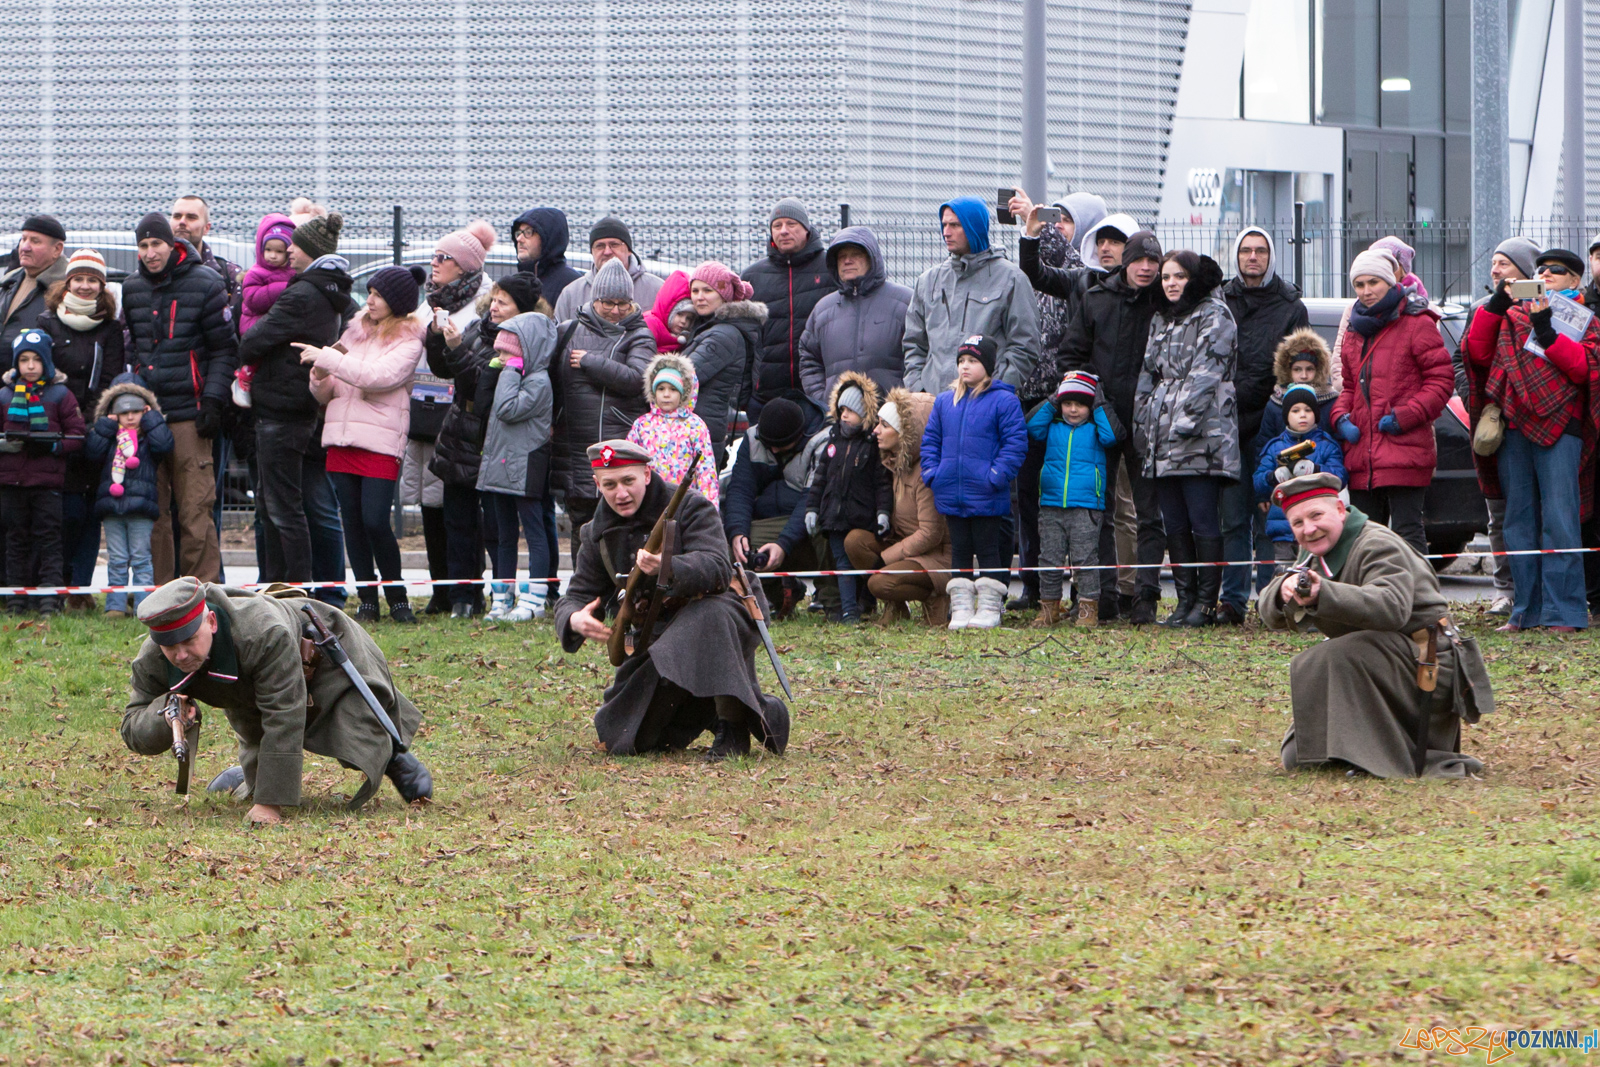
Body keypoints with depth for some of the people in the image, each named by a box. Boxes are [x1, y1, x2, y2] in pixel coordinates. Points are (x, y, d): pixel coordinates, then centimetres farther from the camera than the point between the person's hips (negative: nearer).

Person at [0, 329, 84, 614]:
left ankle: (50, 597, -4)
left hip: (47, 480, -3)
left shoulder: (60, 395, 3)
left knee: (48, 537, -4)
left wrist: (52, 445, -15)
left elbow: (76, 436, 1)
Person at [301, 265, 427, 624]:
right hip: (341, 439, 6)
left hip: (380, 441, -5)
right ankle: (367, 598, 12)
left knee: (375, 521, -12)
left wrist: (326, 358, -14)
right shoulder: (356, 331, 16)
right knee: (352, 521, 4)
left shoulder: (408, 341, -1)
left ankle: (396, 597, 3)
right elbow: (326, 393, 19)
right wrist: (321, 380, -5)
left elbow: (379, 376, -19)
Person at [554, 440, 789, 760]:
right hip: (650, 642, 6)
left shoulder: (689, 508, -11)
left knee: (709, 616, -42)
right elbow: (576, 596, 6)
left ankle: (734, 726, -29)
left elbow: (718, 569, -27)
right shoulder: (599, 534, 6)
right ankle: (707, 713, 17)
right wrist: (574, 620, -22)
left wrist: (667, 568, -48)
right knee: (616, 738, -6)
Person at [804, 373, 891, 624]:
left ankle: (866, 603, 19)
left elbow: (883, 481, -5)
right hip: (835, 516, 4)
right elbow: (819, 478, 15)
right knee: (842, 561, 0)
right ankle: (848, 609, -1)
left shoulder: (874, 445, -3)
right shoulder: (833, 441, 12)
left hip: (864, 517, -4)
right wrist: (812, 508, 10)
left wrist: (883, 512, -13)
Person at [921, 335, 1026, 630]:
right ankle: (961, 608, 13)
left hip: (986, 496, -5)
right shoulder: (945, 401, 11)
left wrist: (997, 475, -16)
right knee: (960, 551, 9)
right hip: (950, 494, 5)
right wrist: (931, 472, 3)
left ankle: (990, 608, 6)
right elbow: (931, 440, 16)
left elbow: (1016, 442, -8)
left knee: (988, 550, 1)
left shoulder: (1003, 401, -5)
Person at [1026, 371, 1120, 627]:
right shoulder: (1053, 428, 13)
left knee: (1084, 559, -5)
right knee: (1050, 560, 5)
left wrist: (1100, 406, -4)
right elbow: (1031, 427, 2)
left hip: (1086, 507, -3)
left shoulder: (1094, 429, 6)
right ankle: (1049, 608, 13)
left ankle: (1089, 608, -1)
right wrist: (1051, 403, 2)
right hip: (1051, 506, 3)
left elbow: (1111, 436, -11)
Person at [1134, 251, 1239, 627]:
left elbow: (1206, 372, -12)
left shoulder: (1214, 316, -3)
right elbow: (1149, 374, 25)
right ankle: (1185, 599, 10)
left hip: (1202, 438, -8)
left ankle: (1206, 603, -6)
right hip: (1164, 436, 8)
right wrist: (1141, 421, 16)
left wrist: (1188, 418, -20)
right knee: (1174, 524, 6)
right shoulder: (1161, 320, 21)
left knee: (1203, 521, -8)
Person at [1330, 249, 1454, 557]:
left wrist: (1404, 416, -13)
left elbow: (1441, 380, -6)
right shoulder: (1353, 332, 19)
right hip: (1361, 456, 7)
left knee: (1407, 532, -9)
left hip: (1404, 449, -7)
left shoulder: (1416, 325, -3)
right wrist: (1341, 417, 5)